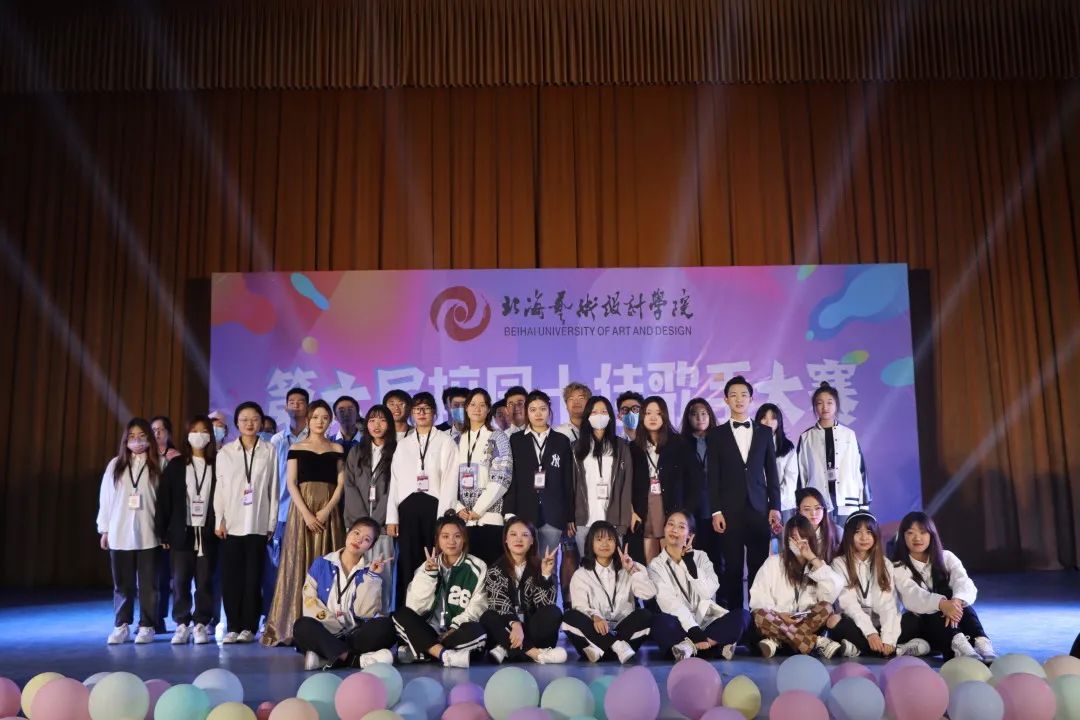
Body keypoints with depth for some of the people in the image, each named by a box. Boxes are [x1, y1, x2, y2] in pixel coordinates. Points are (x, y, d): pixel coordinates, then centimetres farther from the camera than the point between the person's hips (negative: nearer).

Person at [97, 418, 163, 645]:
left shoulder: (158, 465, 0)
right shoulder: (115, 465, 7)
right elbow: (106, 497, 9)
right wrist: (104, 529, 8)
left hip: (148, 535, -2)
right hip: (119, 534, 2)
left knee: (148, 583, 3)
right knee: (122, 583, 9)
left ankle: (146, 626, 12)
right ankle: (121, 626, 18)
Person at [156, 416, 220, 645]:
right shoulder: (176, 465, 6)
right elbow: (164, 499, 4)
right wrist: (163, 532, 0)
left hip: (208, 533, -1)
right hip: (182, 532, 1)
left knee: (205, 581, 2)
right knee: (180, 581, 3)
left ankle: (202, 624, 12)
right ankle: (182, 624, 13)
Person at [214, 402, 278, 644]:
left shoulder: (269, 451, 2)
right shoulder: (226, 452, 5)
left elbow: (273, 488, 3)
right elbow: (220, 488, 5)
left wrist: (272, 522, 2)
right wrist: (219, 520, 0)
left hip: (258, 524, -1)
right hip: (232, 523, 1)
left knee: (253, 577, 2)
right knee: (231, 576, 1)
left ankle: (249, 627, 10)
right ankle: (233, 626, 10)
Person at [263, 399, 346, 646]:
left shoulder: (337, 449, 11)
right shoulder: (296, 448, 8)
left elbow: (341, 484, 4)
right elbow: (291, 483, 0)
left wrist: (326, 510, -11)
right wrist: (306, 514, -12)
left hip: (328, 512, 1)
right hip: (302, 510, -1)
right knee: (299, 565, -4)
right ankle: (297, 625, -2)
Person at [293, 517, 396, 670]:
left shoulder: (370, 571, 6)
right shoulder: (321, 564, 6)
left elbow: (365, 612, -7)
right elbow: (309, 604, -5)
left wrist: (372, 577, -11)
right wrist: (337, 625, -14)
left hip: (354, 636, 1)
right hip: (324, 634, -1)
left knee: (386, 626, -27)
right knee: (303, 626, -32)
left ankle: (325, 657, -29)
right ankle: (356, 659, -35)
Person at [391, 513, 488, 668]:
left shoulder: (477, 567, 3)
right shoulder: (427, 567, 7)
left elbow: (477, 608, -5)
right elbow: (416, 608, -4)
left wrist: (453, 629, -17)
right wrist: (429, 574, -14)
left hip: (458, 634, -2)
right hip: (430, 633, 2)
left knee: (477, 631, -35)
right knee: (400, 615, -23)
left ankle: (416, 652, -28)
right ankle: (446, 655, -34)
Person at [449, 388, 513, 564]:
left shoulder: (498, 437, 3)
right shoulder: (457, 440, 15)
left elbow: (501, 478, -6)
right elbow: (448, 478, 10)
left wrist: (478, 510, -10)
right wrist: (457, 508, -5)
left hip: (489, 518, -3)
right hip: (461, 519, 3)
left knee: (490, 568, -6)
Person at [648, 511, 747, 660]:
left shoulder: (701, 557, 13)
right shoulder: (656, 565, 4)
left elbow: (708, 592, -5)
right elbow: (669, 601, -13)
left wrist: (690, 563, -10)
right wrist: (693, 630, -26)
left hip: (706, 622, 3)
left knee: (741, 615, -22)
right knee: (660, 621, -35)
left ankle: (690, 646, -27)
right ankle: (717, 644, -28)